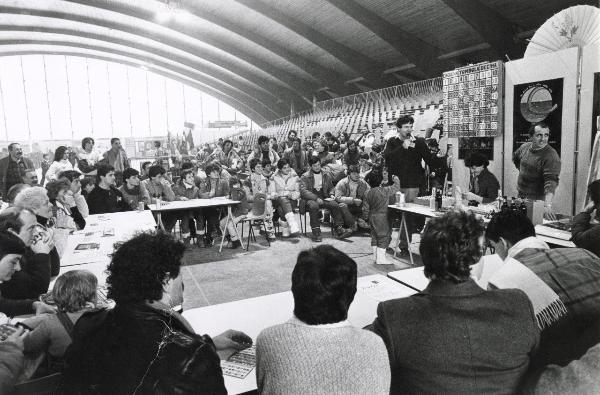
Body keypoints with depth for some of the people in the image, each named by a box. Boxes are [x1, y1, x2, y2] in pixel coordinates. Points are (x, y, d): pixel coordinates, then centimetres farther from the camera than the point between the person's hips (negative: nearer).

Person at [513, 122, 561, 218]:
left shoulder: (551, 156, -19)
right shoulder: (525, 147, 1)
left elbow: (551, 181, -29)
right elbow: (515, 158, 25)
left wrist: (547, 204, -39)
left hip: (537, 201, -6)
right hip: (520, 196, 6)